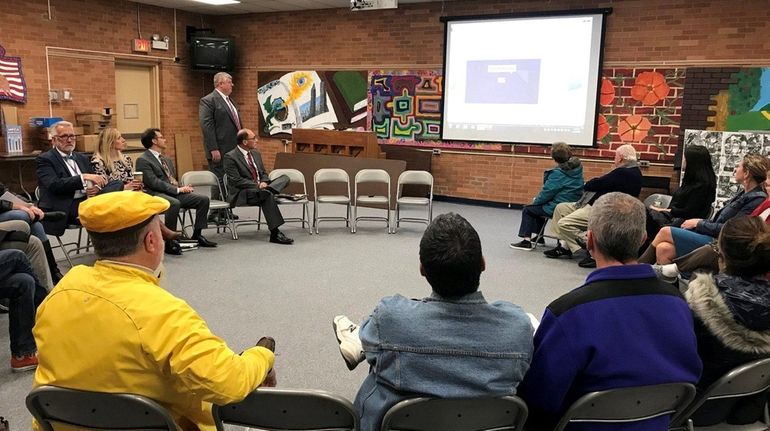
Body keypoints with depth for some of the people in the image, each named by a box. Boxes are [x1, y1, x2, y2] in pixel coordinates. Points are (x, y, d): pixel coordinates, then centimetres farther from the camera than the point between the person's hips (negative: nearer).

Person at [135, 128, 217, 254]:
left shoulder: (167, 160, 22)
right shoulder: (143, 160, -4)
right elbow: (154, 183, -15)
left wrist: (183, 187, 2)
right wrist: (178, 190, -17)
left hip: (174, 192, 8)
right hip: (155, 195, -8)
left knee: (204, 199, -7)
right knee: (175, 203, -39)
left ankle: (197, 235, 3)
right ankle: (170, 242, -28)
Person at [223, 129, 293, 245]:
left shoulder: (256, 154, 15)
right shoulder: (230, 157, -9)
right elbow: (236, 181, -15)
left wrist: (264, 182, -5)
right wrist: (257, 186, -20)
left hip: (259, 187, 7)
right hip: (242, 194, -7)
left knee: (284, 178, -12)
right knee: (267, 195, -37)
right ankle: (275, 233, -39)